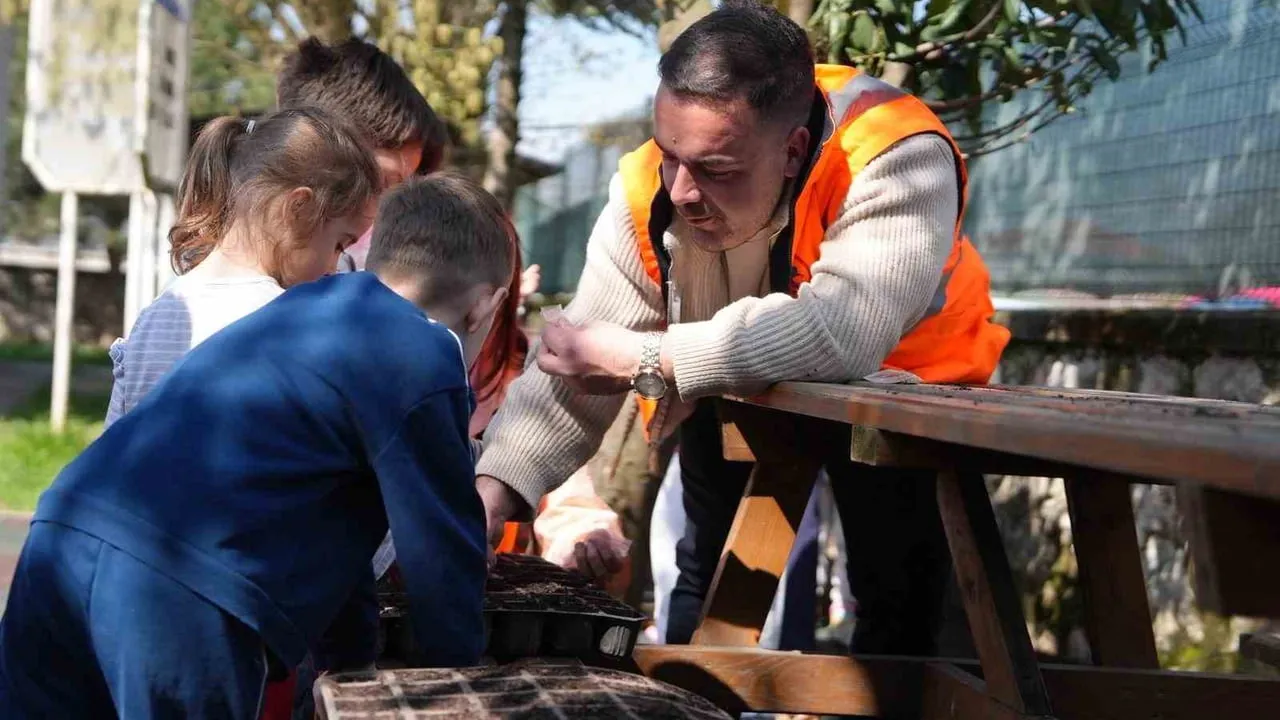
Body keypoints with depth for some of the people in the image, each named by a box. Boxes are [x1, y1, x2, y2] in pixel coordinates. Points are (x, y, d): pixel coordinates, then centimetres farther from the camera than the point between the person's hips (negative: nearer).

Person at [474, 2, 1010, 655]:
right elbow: (575, 368, -23)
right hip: (736, 393, 4)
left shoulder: (894, 160, -40)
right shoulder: (648, 190, -26)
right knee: (708, 570, 17)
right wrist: (493, 491, -37)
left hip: (897, 390, -3)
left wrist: (640, 360, -45)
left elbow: (841, 337, -51)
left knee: (904, 597, -1)